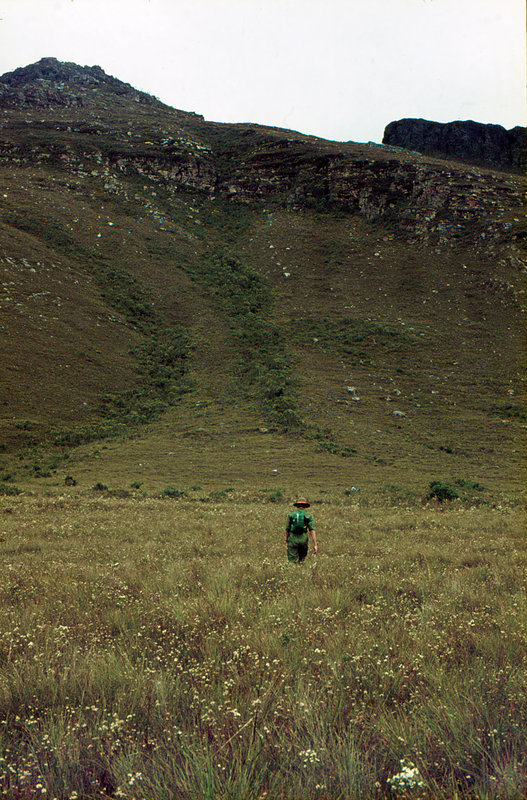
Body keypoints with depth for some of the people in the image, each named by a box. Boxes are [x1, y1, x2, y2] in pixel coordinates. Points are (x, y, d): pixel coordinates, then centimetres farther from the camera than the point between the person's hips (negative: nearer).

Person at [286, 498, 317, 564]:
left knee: (292, 561, -2)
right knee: (302, 559, 18)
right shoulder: (308, 515, 3)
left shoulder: (291, 514, 6)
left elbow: (287, 529, 7)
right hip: (303, 539, 0)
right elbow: (312, 530, -5)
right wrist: (315, 545, -5)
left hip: (293, 538, 0)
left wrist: (287, 541, 18)